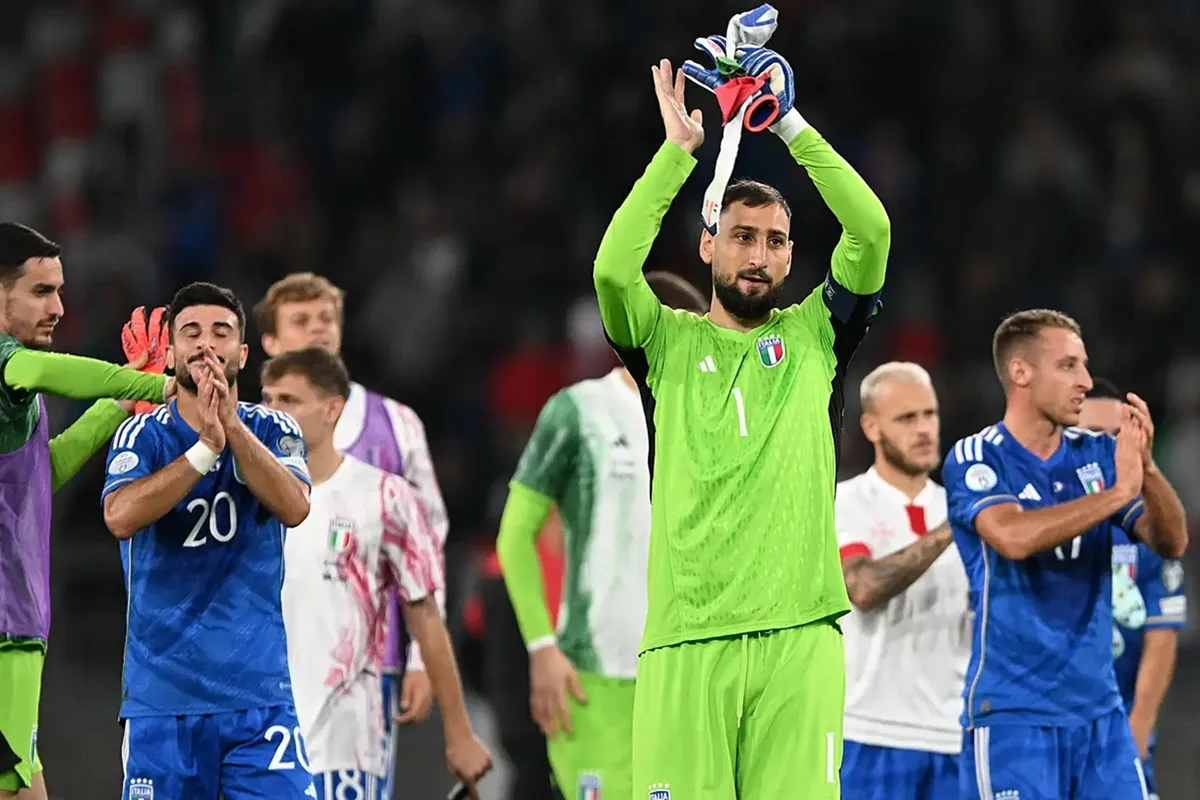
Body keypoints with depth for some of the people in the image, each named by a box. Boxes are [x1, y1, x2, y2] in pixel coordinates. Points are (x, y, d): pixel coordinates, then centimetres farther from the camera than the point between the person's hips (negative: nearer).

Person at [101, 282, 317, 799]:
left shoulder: (273, 430, 6)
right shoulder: (142, 435, 1)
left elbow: (294, 507, -14)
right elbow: (120, 517, -18)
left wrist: (231, 425, -23)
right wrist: (206, 446, -25)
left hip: (259, 692, 1)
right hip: (161, 694, -1)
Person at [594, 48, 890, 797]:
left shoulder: (814, 335, 15)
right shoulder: (669, 341, 13)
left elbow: (872, 233, 2)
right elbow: (613, 269, -6)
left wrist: (792, 125, 1)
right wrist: (677, 150, -1)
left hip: (800, 636, 1)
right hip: (687, 641, -1)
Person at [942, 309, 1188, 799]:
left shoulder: (1097, 455, 8)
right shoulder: (975, 460, -6)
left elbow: (1171, 543, -1)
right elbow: (1013, 537, -25)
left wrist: (1146, 469, -19)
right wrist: (1117, 492, -24)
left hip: (1099, 710, 5)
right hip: (1013, 716, -5)